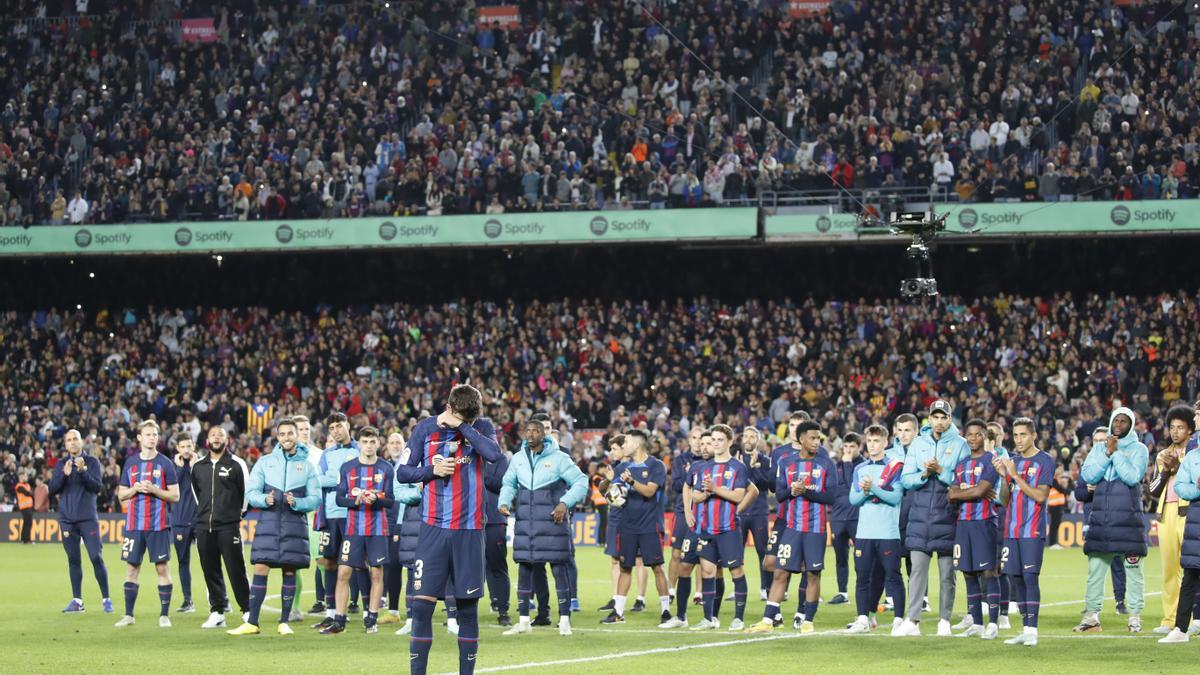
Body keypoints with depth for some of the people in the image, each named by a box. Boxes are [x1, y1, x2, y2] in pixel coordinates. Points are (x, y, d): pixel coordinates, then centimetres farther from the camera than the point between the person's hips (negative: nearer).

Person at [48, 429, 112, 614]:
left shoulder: (92, 462, 3)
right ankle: (77, 601, 10)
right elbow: (52, 489, 3)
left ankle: (106, 599, -3)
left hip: (88, 519, -3)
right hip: (67, 519, 3)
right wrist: (64, 474, -14)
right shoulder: (61, 464, 11)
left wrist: (83, 471, -19)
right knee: (73, 560, 5)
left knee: (96, 558, -8)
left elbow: (97, 487, -7)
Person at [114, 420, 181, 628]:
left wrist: (153, 490, -15)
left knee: (162, 567, -3)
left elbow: (175, 495, -1)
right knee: (132, 567, 4)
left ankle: (164, 615, 3)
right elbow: (121, 494, 12)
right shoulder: (130, 463, 10)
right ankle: (128, 615, 10)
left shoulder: (165, 464, 1)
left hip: (158, 525, -3)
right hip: (134, 523, 3)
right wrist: (135, 489, -7)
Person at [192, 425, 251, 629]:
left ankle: (247, 610, 1)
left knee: (236, 570, -6)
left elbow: (247, 490, 5)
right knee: (210, 571, 5)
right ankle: (217, 612, 10)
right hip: (203, 526, 4)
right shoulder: (198, 466, 11)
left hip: (228, 526, -4)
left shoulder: (236, 464, -1)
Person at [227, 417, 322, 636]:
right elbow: (251, 492, 4)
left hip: (295, 525, 0)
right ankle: (252, 623, -6)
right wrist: (265, 499, -17)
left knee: (290, 572, 1)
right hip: (268, 522, 0)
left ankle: (284, 622, 9)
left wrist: (297, 503, -15)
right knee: (260, 570, -7)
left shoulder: (307, 466, 8)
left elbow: (316, 498, 4)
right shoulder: (265, 462, 9)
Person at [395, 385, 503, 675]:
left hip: (469, 530, 1)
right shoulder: (426, 428, 3)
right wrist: (432, 470, -11)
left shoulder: (482, 426, 3)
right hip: (434, 528, 0)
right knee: (422, 605, -6)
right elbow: (402, 471, 6)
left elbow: (493, 453, -18)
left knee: (468, 607, 5)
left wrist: (462, 426, -15)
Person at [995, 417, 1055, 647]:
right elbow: (1005, 501, 15)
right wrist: (1004, 477, -1)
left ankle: (1032, 630, -12)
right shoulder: (1012, 461, 15)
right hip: (1012, 531, 6)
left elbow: (1040, 496, -12)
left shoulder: (1044, 461, -3)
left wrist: (1016, 476, -15)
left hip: (1033, 530, -6)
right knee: (1016, 578, 4)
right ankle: (1025, 629, 9)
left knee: (1030, 577, -12)